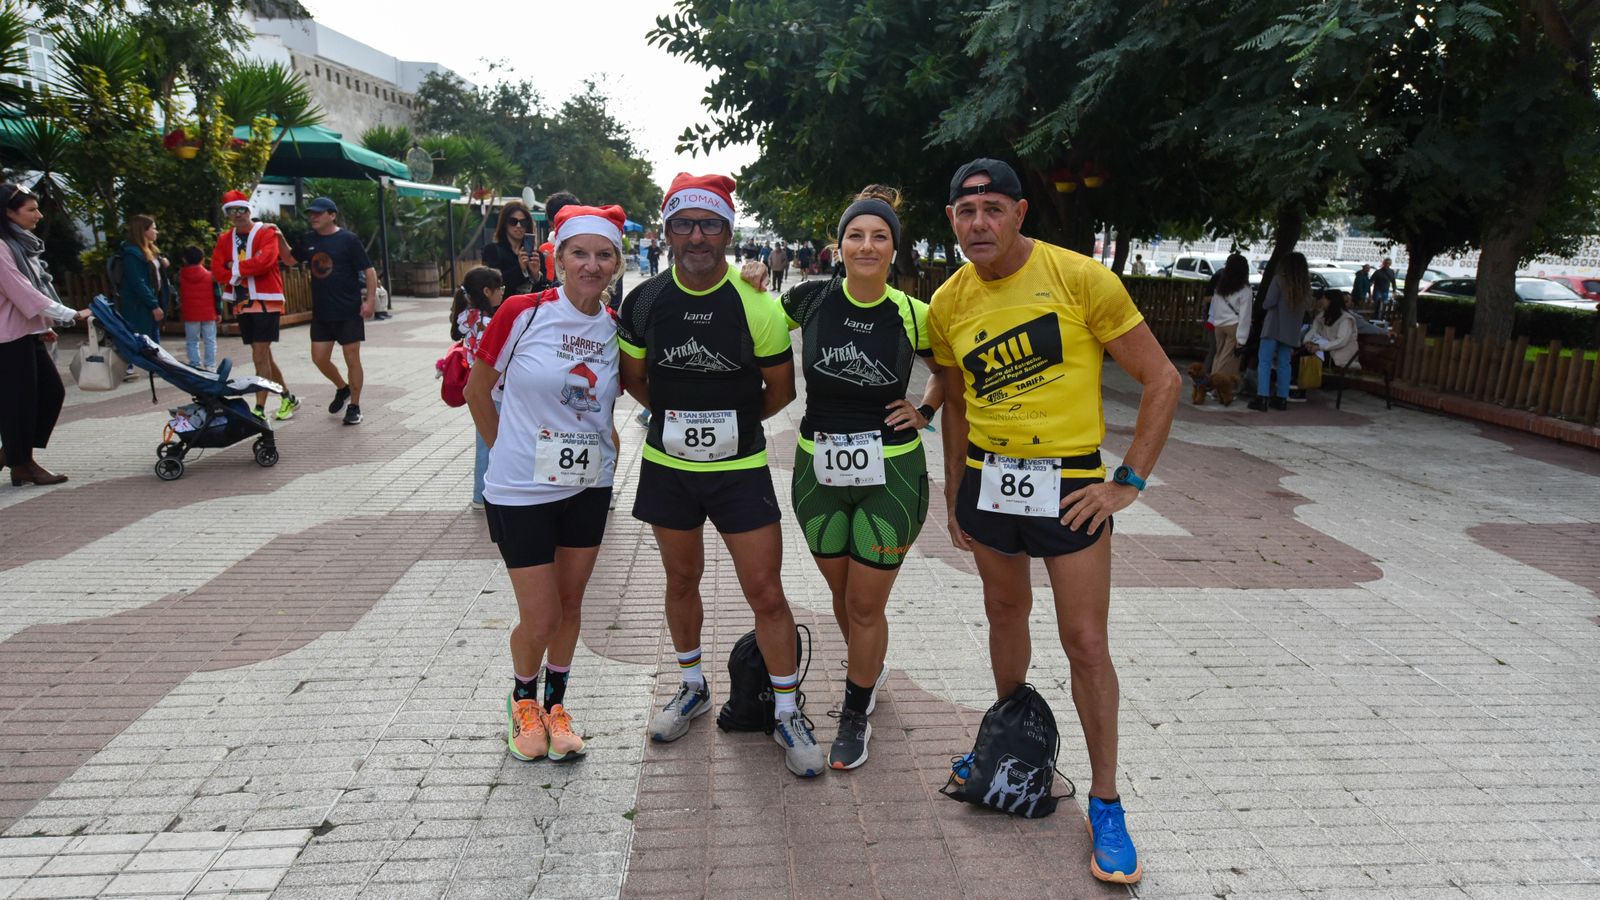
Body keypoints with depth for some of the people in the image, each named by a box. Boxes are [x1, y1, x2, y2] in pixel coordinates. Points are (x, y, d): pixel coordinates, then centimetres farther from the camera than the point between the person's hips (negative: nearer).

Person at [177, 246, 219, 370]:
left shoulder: (180, 275, 2)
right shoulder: (210, 275, -2)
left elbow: (178, 296, 7)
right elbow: (217, 295, -1)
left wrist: (179, 311, 17)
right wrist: (218, 312, 7)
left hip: (189, 315, 1)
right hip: (209, 314, -1)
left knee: (192, 342, 7)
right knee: (210, 341, 5)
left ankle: (195, 366, 3)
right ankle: (210, 366, 2)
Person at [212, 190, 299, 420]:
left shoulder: (267, 232, -6)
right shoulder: (224, 239, 12)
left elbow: (264, 261, -22)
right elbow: (217, 271, 3)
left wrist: (236, 268, -9)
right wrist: (243, 274, -11)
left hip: (266, 301, -6)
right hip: (242, 303, 7)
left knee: (260, 357, -9)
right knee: (263, 356, 13)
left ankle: (260, 409, -7)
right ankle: (289, 397, 28)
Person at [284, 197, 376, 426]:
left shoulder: (348, 240, -8)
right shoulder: (308, 240, 8)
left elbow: (369, 270, -8)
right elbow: (290, 260, 22)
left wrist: (370, 300, -16)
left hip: (349, 312, -6)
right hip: (321, 312, 6)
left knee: (352, 358, 0)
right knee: (319, 358, 7)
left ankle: (354, 406, 11)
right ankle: (342, 388, 33)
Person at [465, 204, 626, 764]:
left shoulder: (617, 329, -1)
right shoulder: (522, 313, -13)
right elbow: (477, 392, -3)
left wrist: (605, 453, 5)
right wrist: (507, 452, 3)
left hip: (588, 487, 4)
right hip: (520, 491, -4)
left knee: (570, 603, 15)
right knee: (541, 617, 1)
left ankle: (556, 702, 37)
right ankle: (523, 698, 31)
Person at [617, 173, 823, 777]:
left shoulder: (757, 306, -12)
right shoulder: (644, 302, -4)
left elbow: (781, 390, 0)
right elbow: (633, 379, 11)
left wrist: (730, 422, 4)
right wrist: (680, 419, 5)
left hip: (740, 469, -3)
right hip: (667, 466, 3)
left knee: (766, 593, -2)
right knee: (681, 580, 17)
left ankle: (787, 713, 16)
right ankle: (692, 688, 39)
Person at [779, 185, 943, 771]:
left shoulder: (913, 317, -8)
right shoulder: (811, 299, -5)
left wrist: (925, 412, 1)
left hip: (890, 475, -2)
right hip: (819, 471, 3)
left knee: (866, 605, 5)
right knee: (841, 593, 18)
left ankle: (856, 716, 26)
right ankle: (871, 669, 48)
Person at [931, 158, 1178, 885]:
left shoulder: (1081, 278, -13)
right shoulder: (948, 304, 0)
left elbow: (1162, 380, -9)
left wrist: (1128, 482, -12)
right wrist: (954, 496, 13)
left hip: (1069, 482, -4)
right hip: (988, 478, 4)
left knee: (1086, 643, 0)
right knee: (1005, 612, 18)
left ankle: (1105, 802, 15)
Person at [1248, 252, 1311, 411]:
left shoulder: (1279, 279, -7)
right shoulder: (1305, 284, 7)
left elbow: (1268, 303, -12)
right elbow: (1308, 306, 12)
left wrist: (1264, 305, 8)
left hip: (1274, 326, -5)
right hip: (1291, 330, 5)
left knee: (1264, 361, -5)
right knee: (1284, 364, 11)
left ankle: (1263, 398, -14)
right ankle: (1282, 399, 12)